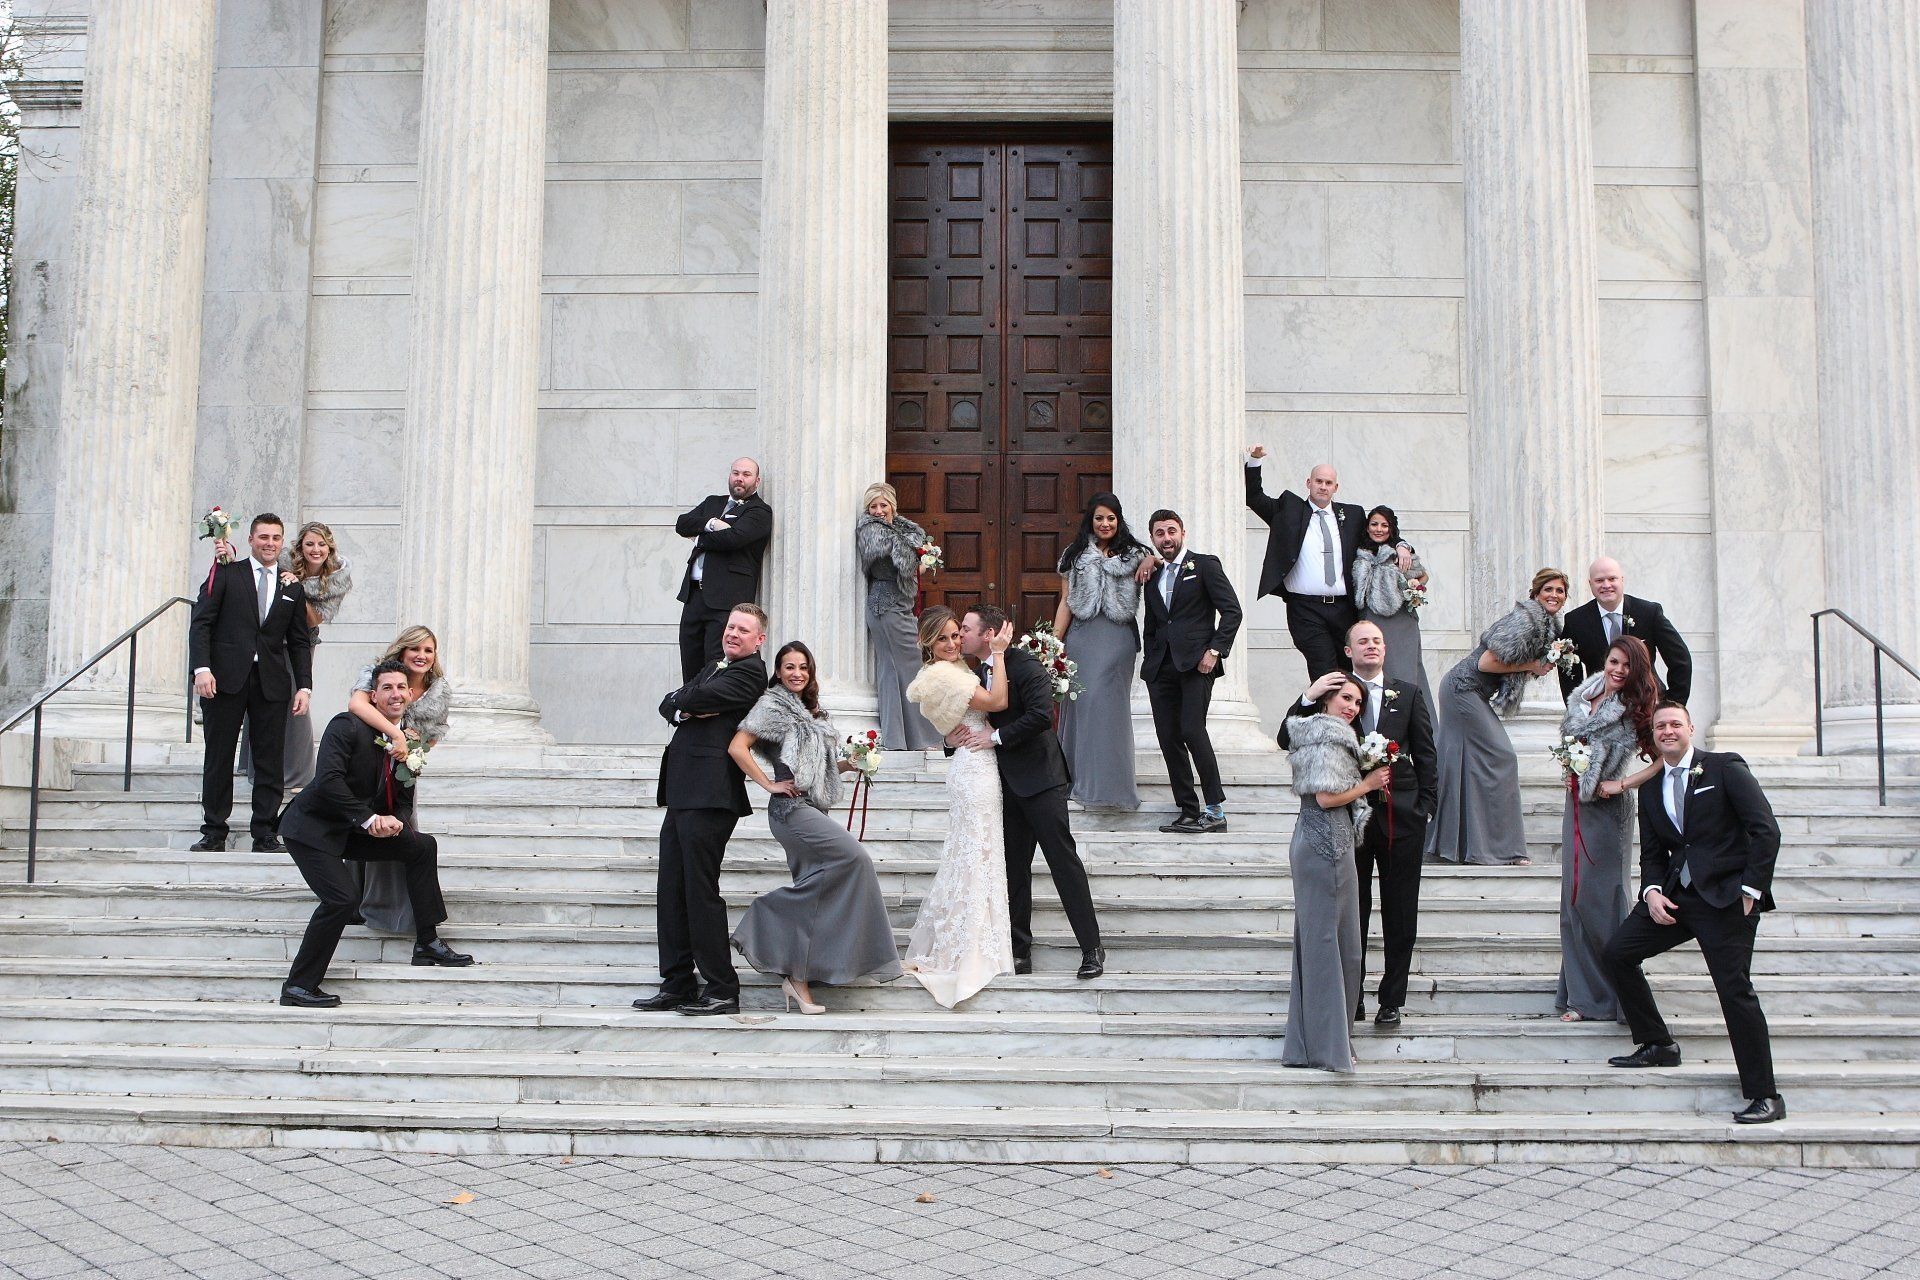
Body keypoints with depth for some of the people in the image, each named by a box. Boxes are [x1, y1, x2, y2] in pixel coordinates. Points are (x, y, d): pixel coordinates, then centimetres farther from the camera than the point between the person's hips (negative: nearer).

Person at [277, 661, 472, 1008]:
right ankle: (298, 986, -11)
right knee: (343, 897, -23)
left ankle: (426, 942, 8)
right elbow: (328, 780, -28)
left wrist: (395, 820, -15)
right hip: (313, 828, -8)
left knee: (423, 846, 1)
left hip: (353, 832, 8)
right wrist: (368, 819, -27)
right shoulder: (347, 726, -17)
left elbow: (403, 800, 9)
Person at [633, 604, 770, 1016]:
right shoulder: (714, 666, 24)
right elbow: (668, 704, 16)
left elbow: (696, 698, -15)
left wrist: (682, 701, 6)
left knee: (700, 890, -9)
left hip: (709, 797, -9)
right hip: (684, 795, 9)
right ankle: (677, 985, 15)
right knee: (671, 892, 9)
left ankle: (722, 990, -3)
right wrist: (684, 710, -5)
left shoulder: (749, 671, -5)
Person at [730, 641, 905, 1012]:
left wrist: (844, 765, 8)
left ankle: (797, 980, 5)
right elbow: (737, 747, -13)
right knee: (853, 856, -21)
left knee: (813, 893, 3)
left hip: (813, 808, 8)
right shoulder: (772, 706, -3)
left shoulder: (809, 712, 21)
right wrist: (769, 784, -14)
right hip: (791, 807, -8)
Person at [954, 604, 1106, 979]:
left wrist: (996, 736, -18)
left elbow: (1041, 714, -24)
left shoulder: (1024, 664, -12)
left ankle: (1091, 948, -2)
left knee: (1063, 859, -7)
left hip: (1039, 776, -8)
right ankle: (1020, 951, 15)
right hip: (1006, 783, 8)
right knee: (1014, 868, 9)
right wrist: (957, 737, -3)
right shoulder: (979, 671, 12)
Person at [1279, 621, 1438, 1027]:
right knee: (1351, 912, 6)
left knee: (1400, 913, 5)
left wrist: (1425, 806, 1)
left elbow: (1426, 756, 10)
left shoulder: (1409, 694, 8)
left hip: (1400, 815, 1)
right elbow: (1287, 740, -3)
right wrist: (1307, 698, -17)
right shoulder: (1330, 692, 4)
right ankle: (1349, 1000, 14)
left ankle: (1392, 1000, 14)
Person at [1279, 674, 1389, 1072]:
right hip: (1327, 844, -10)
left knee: (1313, 938, 13)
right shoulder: (1329, 738, -13)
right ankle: (1328, 1043, 0)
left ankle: (1308, 1040, 18)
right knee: (1329, 939, -5)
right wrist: (1368, 784, -7)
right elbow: (1326, 797, -20)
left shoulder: (1314, 733, 17)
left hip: (1310, 842, 10)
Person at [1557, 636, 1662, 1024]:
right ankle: (1582, 995, 17)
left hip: (1608, 809, -6)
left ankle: (1611, 996, 5)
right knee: (1574, 898, 7)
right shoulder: (1583, 696, 8)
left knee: (1599, 898, -6)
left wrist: (1621, 784, -15)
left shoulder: (1636, 709, -9)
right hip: (1577, 804, 6)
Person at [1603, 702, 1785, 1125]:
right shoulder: (1650, 787, 14)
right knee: (1618, 952, 0)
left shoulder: (1725, 767, -3)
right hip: (1675, 894, 7)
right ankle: (1657, 1045, 16)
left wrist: (1751, 890, -11)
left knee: (1735, 987, -11)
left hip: (1725, 895, -7)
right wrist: (1652, 891, -5)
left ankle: (1765, 1097, -4)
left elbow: (1765, 829, -7)